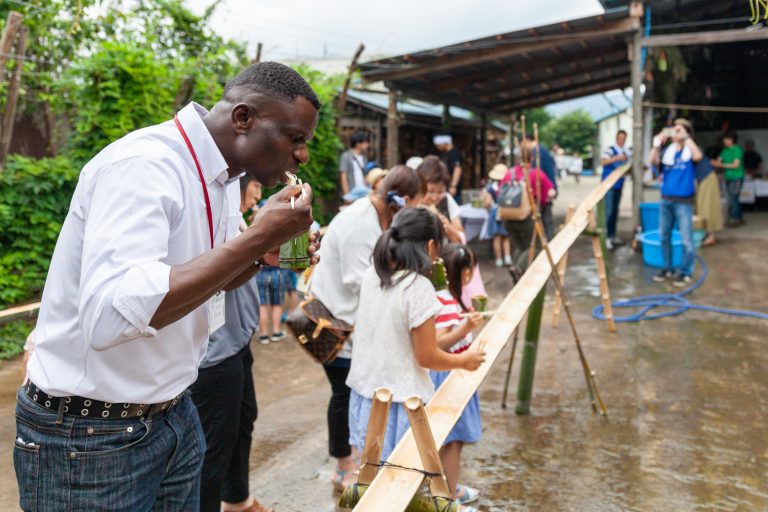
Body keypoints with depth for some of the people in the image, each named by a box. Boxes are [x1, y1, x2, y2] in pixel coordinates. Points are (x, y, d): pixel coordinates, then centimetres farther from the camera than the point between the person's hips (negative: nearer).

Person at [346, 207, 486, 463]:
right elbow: (427, 357, -14)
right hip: (400, 401, -7)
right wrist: (464, 360, 2)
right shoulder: (419, 288, -20)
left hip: (365, 393, 7)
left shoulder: (371, 276, 1)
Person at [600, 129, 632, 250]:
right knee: (609, 211, -8)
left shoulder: (628, 151, 9)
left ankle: (613, 235, 20)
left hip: (619, 184, 7)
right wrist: (617, 158, -32)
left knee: (615, 210, 12)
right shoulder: (611, 149, -11)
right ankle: (608, 237, -5)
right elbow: (603, 161, -26)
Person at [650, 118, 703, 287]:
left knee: (686, 239, -1)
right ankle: (668, 269, 23)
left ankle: (686, 273, 8)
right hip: (666, 199, 5)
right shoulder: (668, 151, 8)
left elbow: (698, 157, -25)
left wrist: (686, 138, -20)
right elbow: (654, 161, -6)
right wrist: (658, 142, -12)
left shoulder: (691, 150, -3)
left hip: (684, 201, -5)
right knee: (664, 236, 11)